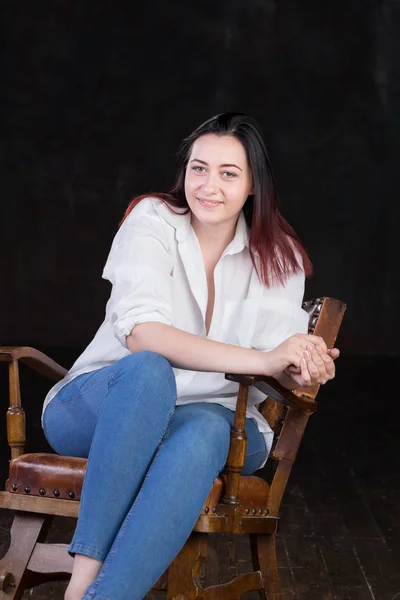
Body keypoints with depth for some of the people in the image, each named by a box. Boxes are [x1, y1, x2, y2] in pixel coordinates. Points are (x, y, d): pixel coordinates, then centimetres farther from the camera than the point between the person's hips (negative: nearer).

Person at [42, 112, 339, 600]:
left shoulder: (278, 257, 4)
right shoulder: (152, 221, -6)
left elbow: (282, 358, -6)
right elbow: (141, 333, -22)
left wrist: (305, 369, -33)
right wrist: (260, 359, -32)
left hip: (210, 418, 2)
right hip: (98, 409, -2)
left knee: (206, 428, -35)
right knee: (147, 371, -37)